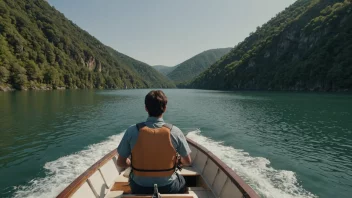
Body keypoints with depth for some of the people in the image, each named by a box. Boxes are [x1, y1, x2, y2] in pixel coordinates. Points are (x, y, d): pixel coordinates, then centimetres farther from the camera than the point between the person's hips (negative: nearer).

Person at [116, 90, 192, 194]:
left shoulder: (132, 131, -17)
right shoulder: (174, 131, -18)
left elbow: (120, 162, -8)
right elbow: (187, 162, -6)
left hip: (140, 188, 1)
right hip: (168, 187, 0)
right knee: (181, 181, 34)